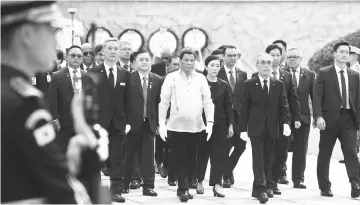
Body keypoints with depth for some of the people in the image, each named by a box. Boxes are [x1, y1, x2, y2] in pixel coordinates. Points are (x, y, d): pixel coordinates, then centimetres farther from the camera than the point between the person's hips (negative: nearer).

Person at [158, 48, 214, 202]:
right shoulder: (171, 78, 1)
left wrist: (210, 122, -6)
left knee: (191, 159, 7)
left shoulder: (201, 78, 7)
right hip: (177, 126, -2)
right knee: (180, 159, -3)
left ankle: (185, 188, 18)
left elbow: (207, 102, 5)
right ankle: (183, 189, 0)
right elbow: (164, 102, 1)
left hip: (196, 126, 2)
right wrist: (162, 124, -5)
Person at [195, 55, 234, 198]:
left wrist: (230, 125, 1)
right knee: (202, 153, 6)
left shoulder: (224, 85, 6)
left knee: (219, 154, -3)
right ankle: (199, 181, 21)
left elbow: (228, 106, 6)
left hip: (220, 124, 2)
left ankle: (216, 184, 0)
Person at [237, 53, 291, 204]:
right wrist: (242, 129, -4)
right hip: (256, 128, -3)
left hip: (272, 129, 3)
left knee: (268, 160, 6)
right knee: (258, 159, -9)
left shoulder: (278, 85, 8)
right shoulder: (249, 85, 1)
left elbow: (283, 106, 5)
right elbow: (244, 109, 1)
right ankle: (260, 189, -12)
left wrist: (286, 123, -10)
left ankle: (266, 186, 13)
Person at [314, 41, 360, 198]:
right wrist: (318, 116, -17)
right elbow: (317, 96, -5)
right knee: (324, 154, 5)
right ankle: (324, 187, 16)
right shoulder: (324, 73, 1)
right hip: (329, 119, -2)